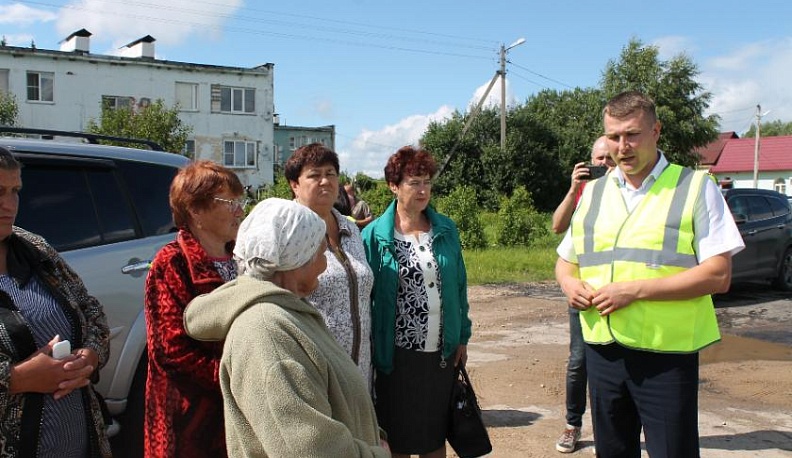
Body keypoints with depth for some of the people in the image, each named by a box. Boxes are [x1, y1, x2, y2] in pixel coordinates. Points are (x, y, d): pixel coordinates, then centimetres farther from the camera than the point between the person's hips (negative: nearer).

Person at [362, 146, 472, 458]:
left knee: (436, 431, 15)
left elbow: (459, 287, 8)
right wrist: (371, 350, -6)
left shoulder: (446, 230, 3)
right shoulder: (375, 235, -8)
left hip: (442, 351, 3)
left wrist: (462, 338, 6)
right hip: (398, 354, -3)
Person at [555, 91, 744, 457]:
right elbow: (565, 260, 21)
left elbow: (718, 275, -11)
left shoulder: (695, 187, -3)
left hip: (666, 356, -4)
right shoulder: (593, 193, 12)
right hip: (602, 349, 5)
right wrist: (569, 283, -3)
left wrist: (635, 290, -18)